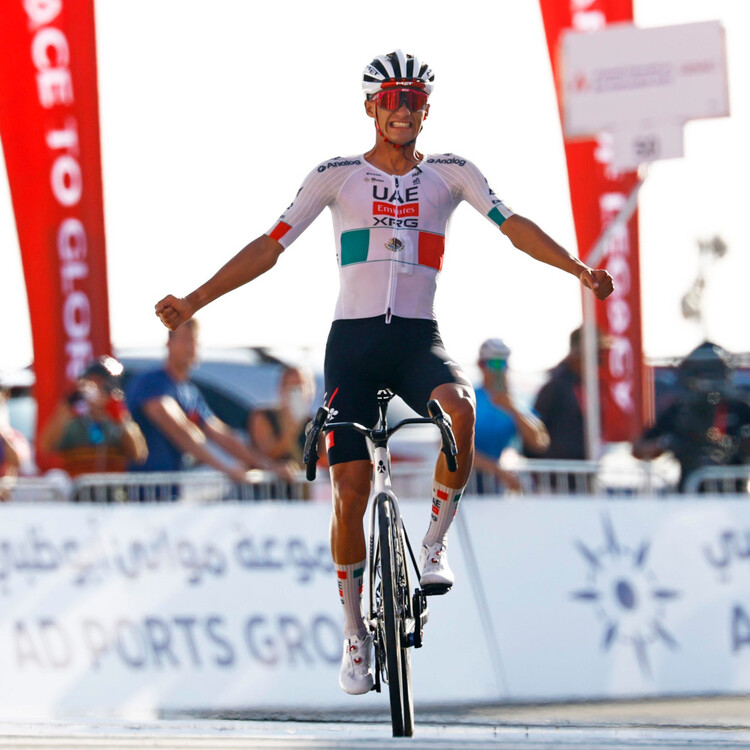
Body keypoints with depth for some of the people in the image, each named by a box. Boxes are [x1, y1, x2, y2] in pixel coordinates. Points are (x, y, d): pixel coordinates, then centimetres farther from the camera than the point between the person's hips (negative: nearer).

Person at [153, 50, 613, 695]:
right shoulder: (337, 176, 3)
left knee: (459, 407, -35)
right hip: (353, 339, 0)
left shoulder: (450, 174, 6)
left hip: (418, 339, 0)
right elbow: (270, 248, 2)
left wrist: (579, 268, -20)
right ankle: (356, 637, 7)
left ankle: (435, 545, -16)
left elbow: (513, 225, -4)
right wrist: (193, 303, -4)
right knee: (350, 492, -8)